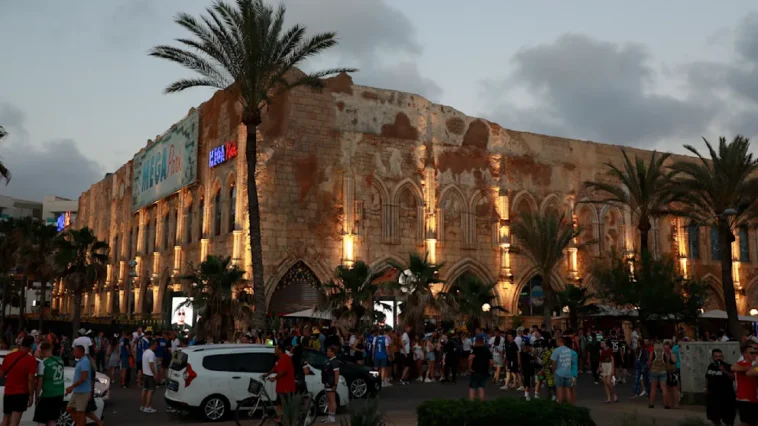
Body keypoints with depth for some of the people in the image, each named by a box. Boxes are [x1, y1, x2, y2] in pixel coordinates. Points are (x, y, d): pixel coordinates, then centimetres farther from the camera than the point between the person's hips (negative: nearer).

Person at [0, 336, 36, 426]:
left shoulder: (8, 356, 1)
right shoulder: (31, 360, -13)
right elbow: (30, 379, -16)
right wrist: (31, 396, -10)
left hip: (8, 393, 4)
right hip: (21, 394, -4)